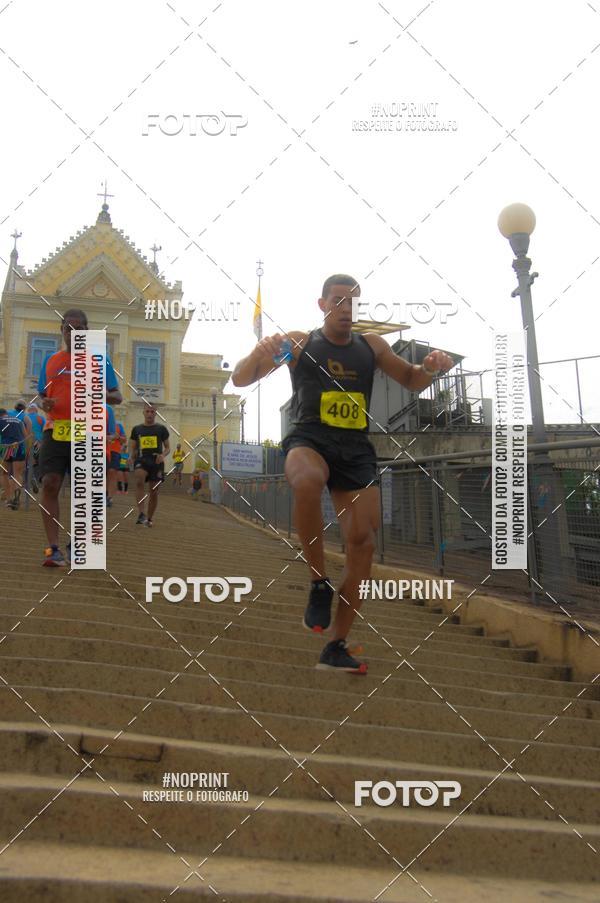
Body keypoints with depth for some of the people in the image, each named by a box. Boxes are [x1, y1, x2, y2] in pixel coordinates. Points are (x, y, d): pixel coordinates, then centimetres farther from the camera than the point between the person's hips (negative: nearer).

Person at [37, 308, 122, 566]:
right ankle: (54, 548, -11)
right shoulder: (50, 361, 15)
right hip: (55, 431, 2)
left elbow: (117, 397, 4)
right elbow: (42, 395, 22)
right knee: (50, 484, -13)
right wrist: (45, 404, -3)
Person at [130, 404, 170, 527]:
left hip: (156, 462, 1)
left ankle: (149, 519, 22)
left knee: (154, 492, 3)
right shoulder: (137, 429, 11)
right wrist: (132, 456, -6)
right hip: (141, 460, -1)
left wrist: (163, 455, -10)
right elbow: (132, 448, 16)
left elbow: (167, 448, 11)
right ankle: (141, 513, -33)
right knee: (139, 481, -32)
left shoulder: (161, 429, 8)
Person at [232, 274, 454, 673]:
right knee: (307, 481, -40)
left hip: (356, 449, 4)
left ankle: (337, 647, 6)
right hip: (310, 439, -4)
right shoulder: (299, 343, 5)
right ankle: (319, 583, -20)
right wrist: (261, 352, -24)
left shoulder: (371, 345, 14)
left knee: (363, 542, -5)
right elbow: (241, 379, -1)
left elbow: (414, 381, 22)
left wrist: (431, 365, -3)